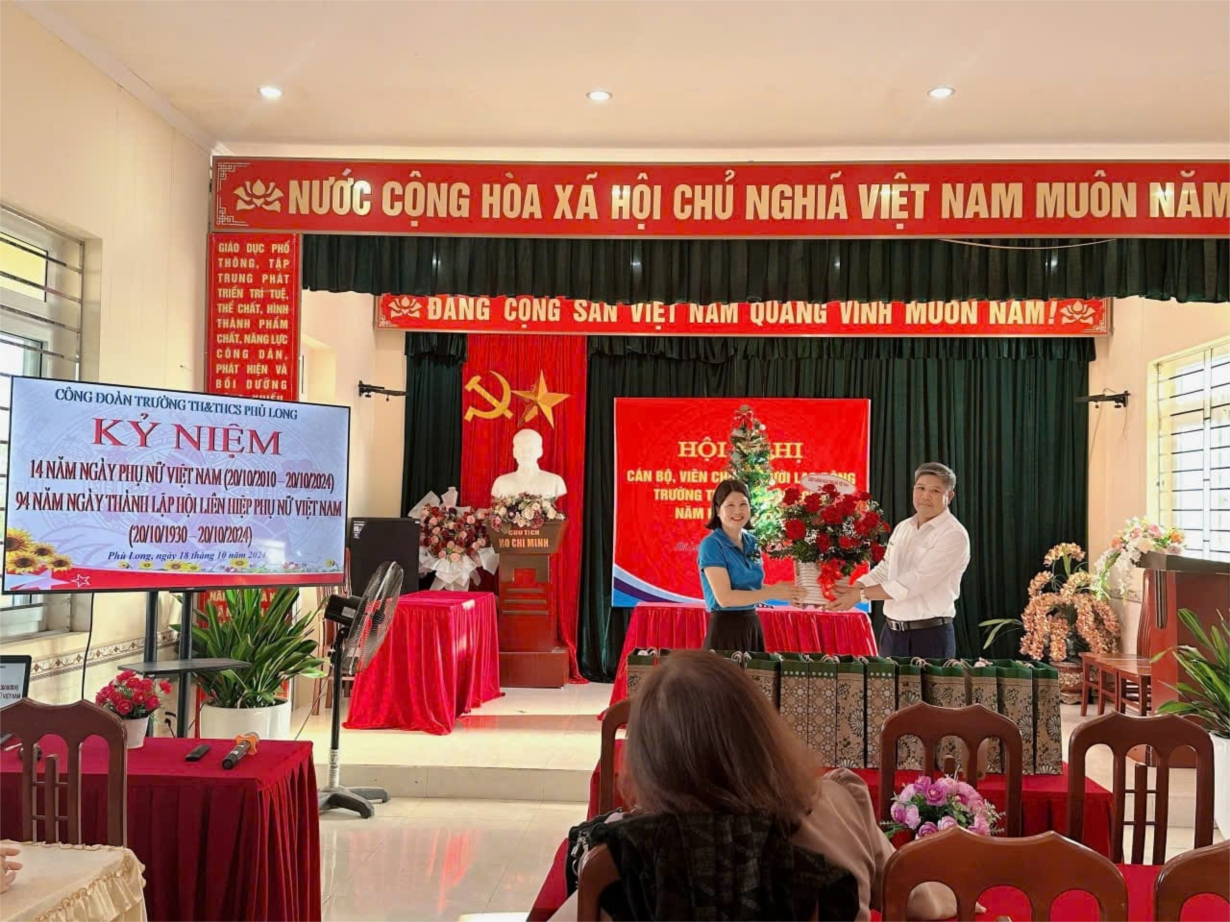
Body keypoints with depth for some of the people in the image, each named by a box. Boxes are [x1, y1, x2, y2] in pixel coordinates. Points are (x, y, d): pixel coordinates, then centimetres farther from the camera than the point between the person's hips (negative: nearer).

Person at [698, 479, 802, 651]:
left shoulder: (751, 542, 8)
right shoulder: (711, 545, -14)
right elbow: (724, 597, -21)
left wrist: (781, 589, -1)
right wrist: (772, 593, -20)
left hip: (752, 624, 7)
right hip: (725, 627, -7)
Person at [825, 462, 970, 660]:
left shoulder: (954, 535, -13)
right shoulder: (903, 528, 12)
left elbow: (915, 582, -20)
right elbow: (884, 570, 13)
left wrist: (860, 595, -19)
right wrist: (848, 590, -4)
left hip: (929, 636, -6)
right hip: (891, 632, 7)